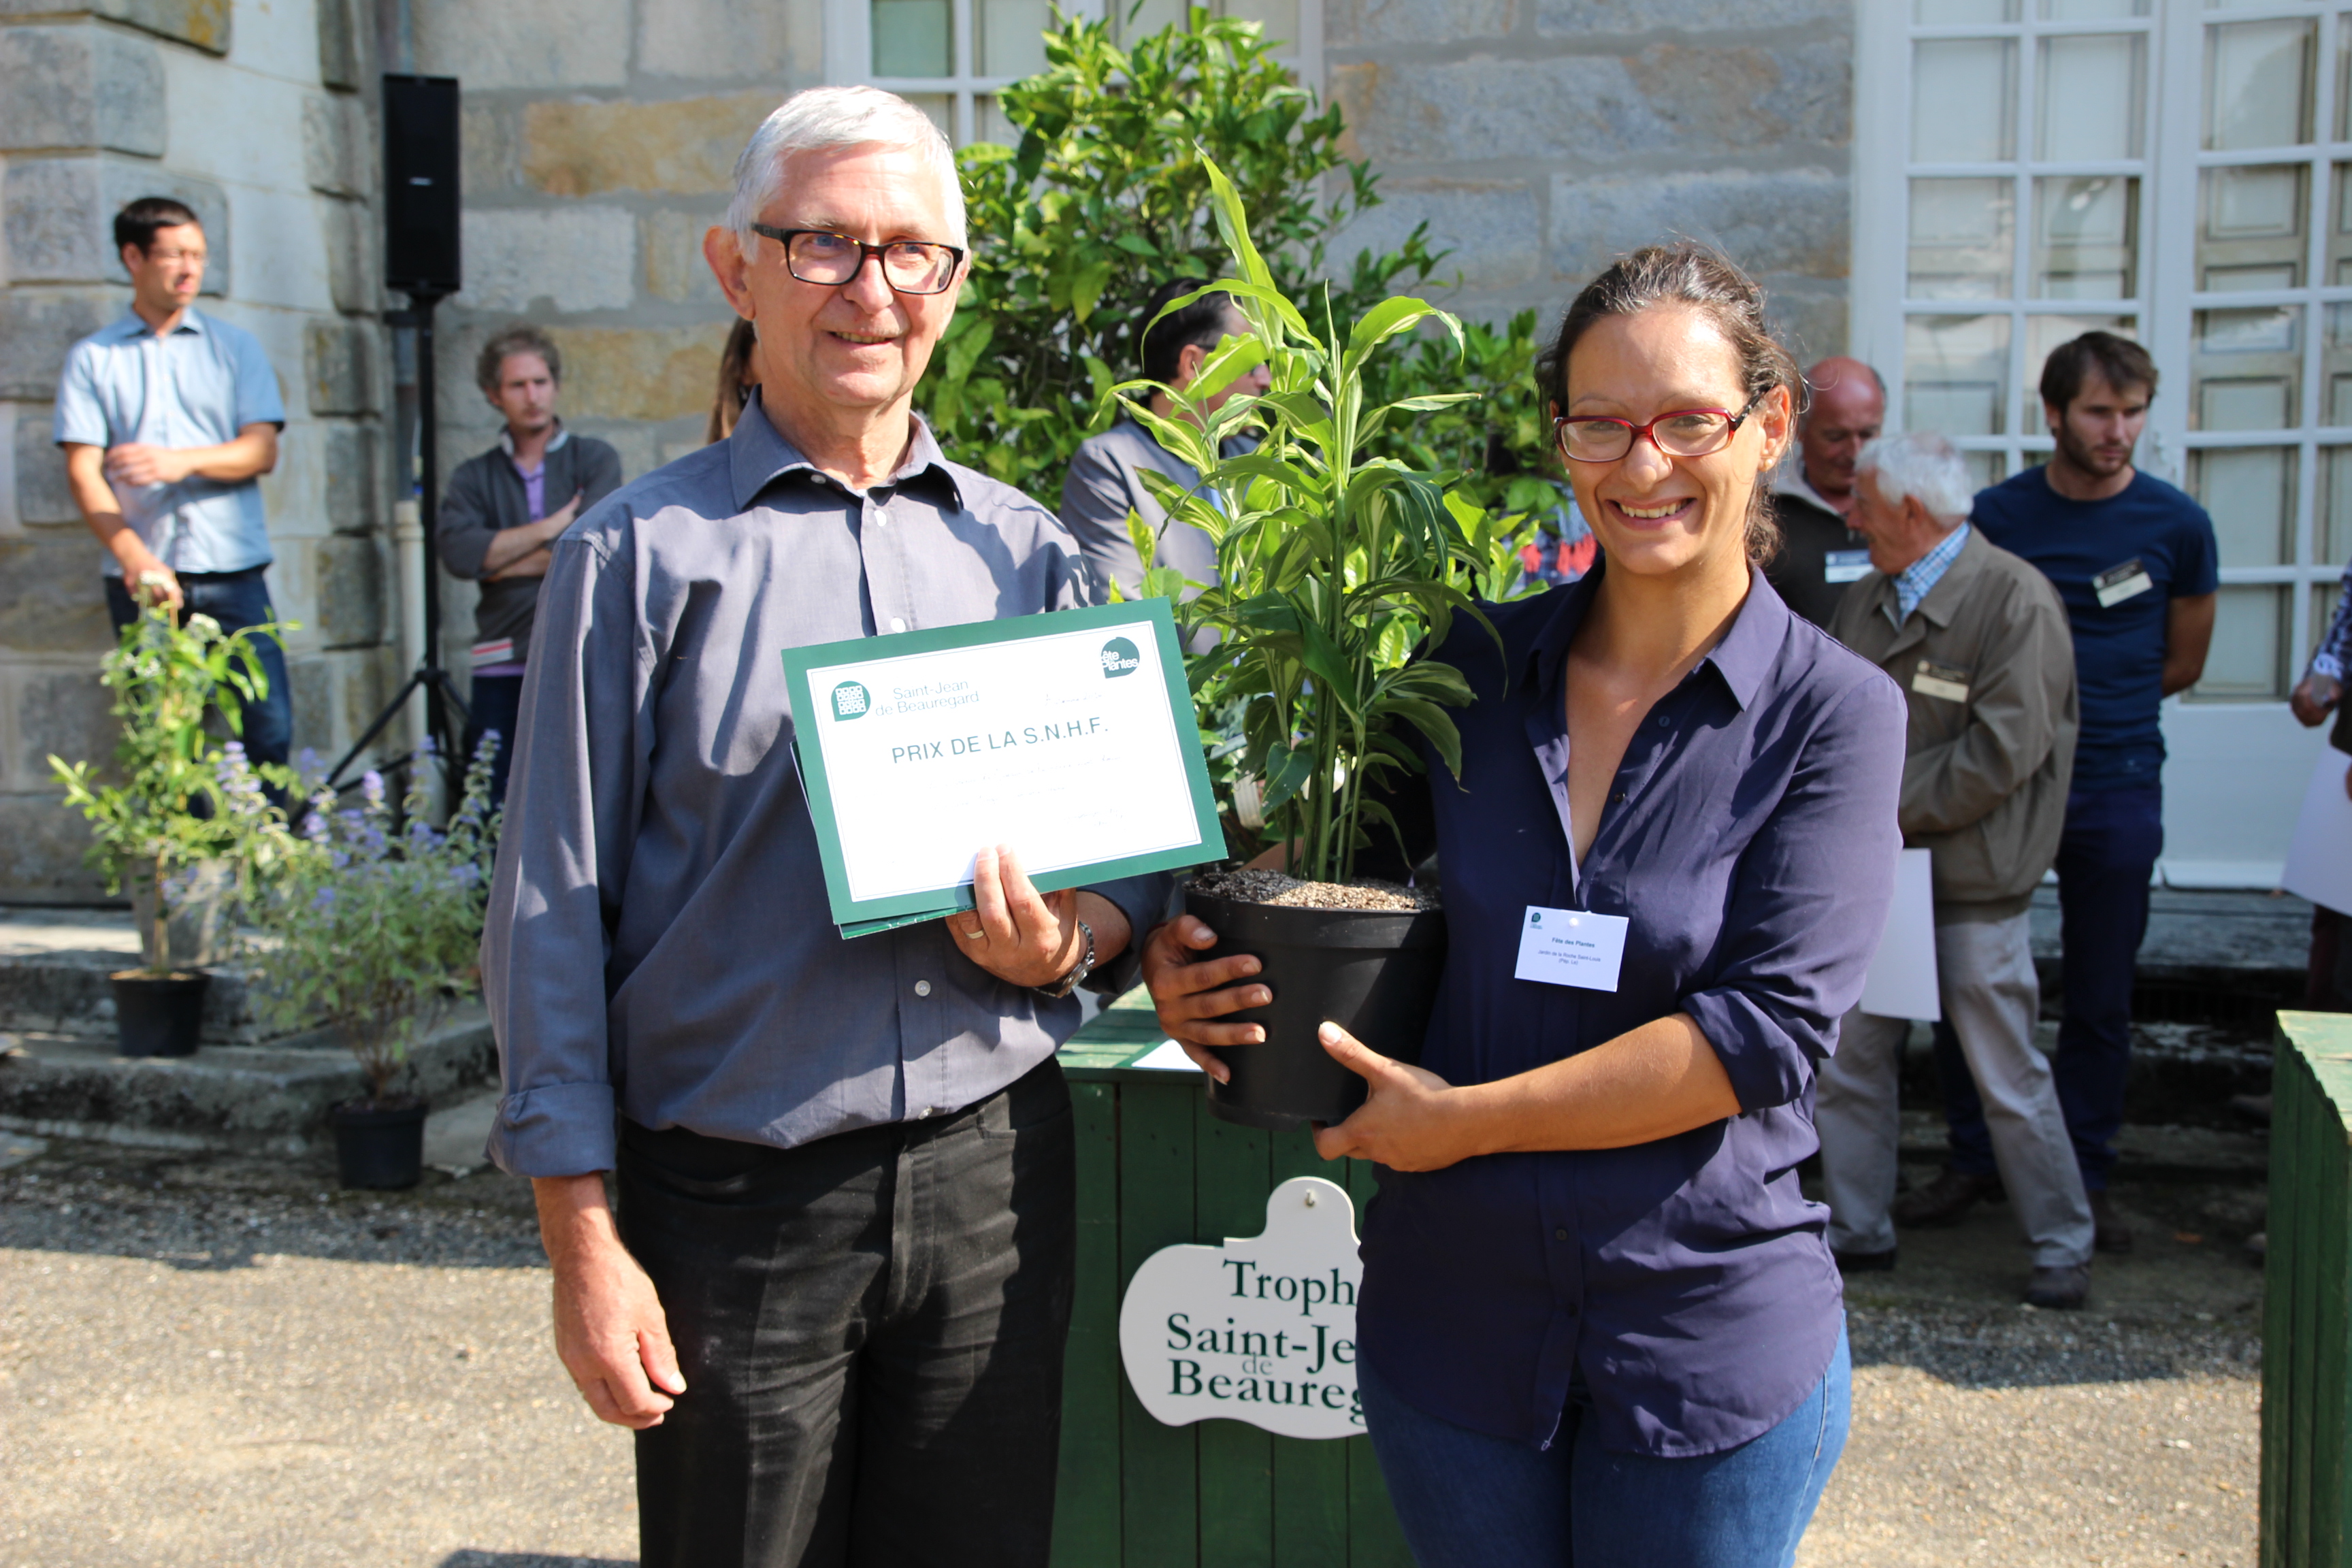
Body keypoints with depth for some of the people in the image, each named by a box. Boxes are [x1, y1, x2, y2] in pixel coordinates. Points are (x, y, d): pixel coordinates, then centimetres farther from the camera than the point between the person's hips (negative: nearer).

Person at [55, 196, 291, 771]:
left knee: (270, 729, -8)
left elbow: (262, 450, 3)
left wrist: (184, 461, -17)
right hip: (142, 578, 0)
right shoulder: (91, 359, 9)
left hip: (232, 572, 0)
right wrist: (135, 558, -15)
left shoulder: (235, 347, 13)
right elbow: (83, 471, 0)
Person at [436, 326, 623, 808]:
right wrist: (552, 525, -5)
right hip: (501, 667, 2)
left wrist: (501, 562, -1)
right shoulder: (474, 478, 14)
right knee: (494, 815, -1)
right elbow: (458, 552, -6)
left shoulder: (595, 460, 9)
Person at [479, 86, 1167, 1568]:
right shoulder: (645, 555, -2)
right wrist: (582, 1240, -8)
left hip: (993, 1169, 3)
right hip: (735, 1198, -3)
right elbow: (555, 913, -3)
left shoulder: (1028, 553, 8)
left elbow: (1135, 847, 13)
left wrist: (1066, 938, -11)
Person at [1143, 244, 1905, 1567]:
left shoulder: (1833, 713, -8)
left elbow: (1774, 1026, -17)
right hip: (1453, 1311, 3)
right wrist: (1195, 966, -10)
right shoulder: (1474, 668, 1)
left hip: (1708, 1344, -2)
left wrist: (1466, 1119, -17)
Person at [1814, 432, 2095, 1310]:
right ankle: (1858, 1230, 22)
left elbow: (2002, 752, -18)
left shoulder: (2017, 601, -11)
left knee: (2009, 1075, 2)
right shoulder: (1868, 599, 12)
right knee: (1850, 1058, 9)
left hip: (1971, 882, -6)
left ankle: (2062, 1246, 17)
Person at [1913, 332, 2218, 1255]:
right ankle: (1973, 1162, 18)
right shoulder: (1998, 514, 1)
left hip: (2117, 788, 0)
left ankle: (2083, 1180, 19)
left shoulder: (2176, 525, 1)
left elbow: (2182, 665, 10)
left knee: (2100, 999, 7)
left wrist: (2083, 696, 3)